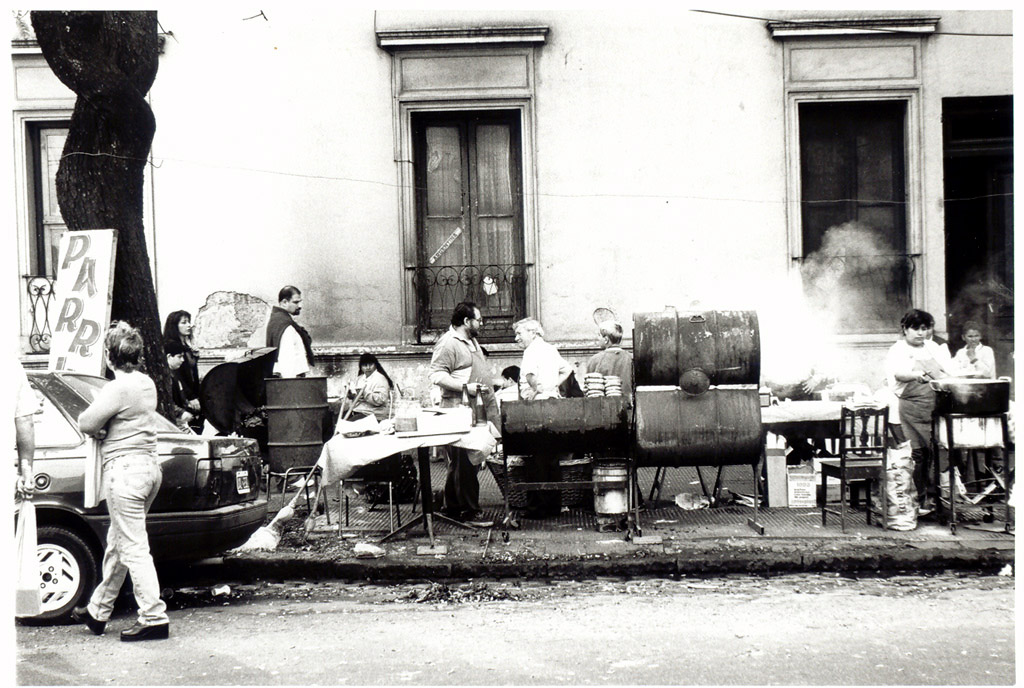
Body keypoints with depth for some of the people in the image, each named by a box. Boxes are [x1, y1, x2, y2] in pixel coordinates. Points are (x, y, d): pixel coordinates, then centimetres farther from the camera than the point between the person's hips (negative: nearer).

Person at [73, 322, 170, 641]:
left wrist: (99, 429, 6)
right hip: (150, 464, 10)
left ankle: (154, 618, -4)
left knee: (133, 548, -5)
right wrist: (107, 427, 4)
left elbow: (86, 423, -14)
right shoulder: (147, 383, 11)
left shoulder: (118, 388, -17)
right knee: (116, 544, 19)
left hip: (125, 468, -10)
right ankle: (98, 611, 31)